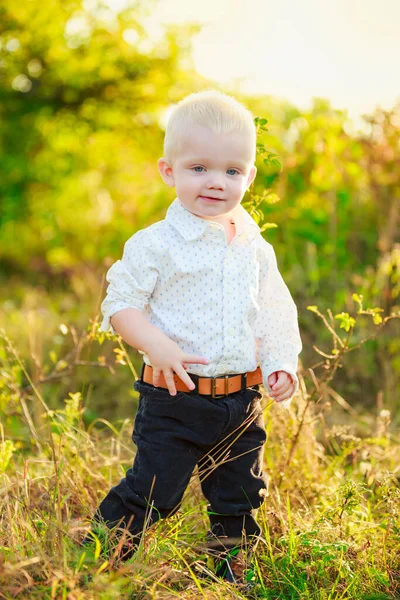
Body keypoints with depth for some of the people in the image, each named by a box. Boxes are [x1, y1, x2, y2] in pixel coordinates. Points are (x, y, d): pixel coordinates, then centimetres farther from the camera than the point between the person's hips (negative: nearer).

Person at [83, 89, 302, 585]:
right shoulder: (154, 244, -10)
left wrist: (282, 362, -1)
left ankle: (228, 575, 38)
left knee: (240, 498, 17)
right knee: (151, 493, -1)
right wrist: (157, 347, -22)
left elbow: (276, 314, 13)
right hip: (174, 396, -5)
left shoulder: (255, 248, 5)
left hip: (242, 402, 5)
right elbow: (120, 305, -9)